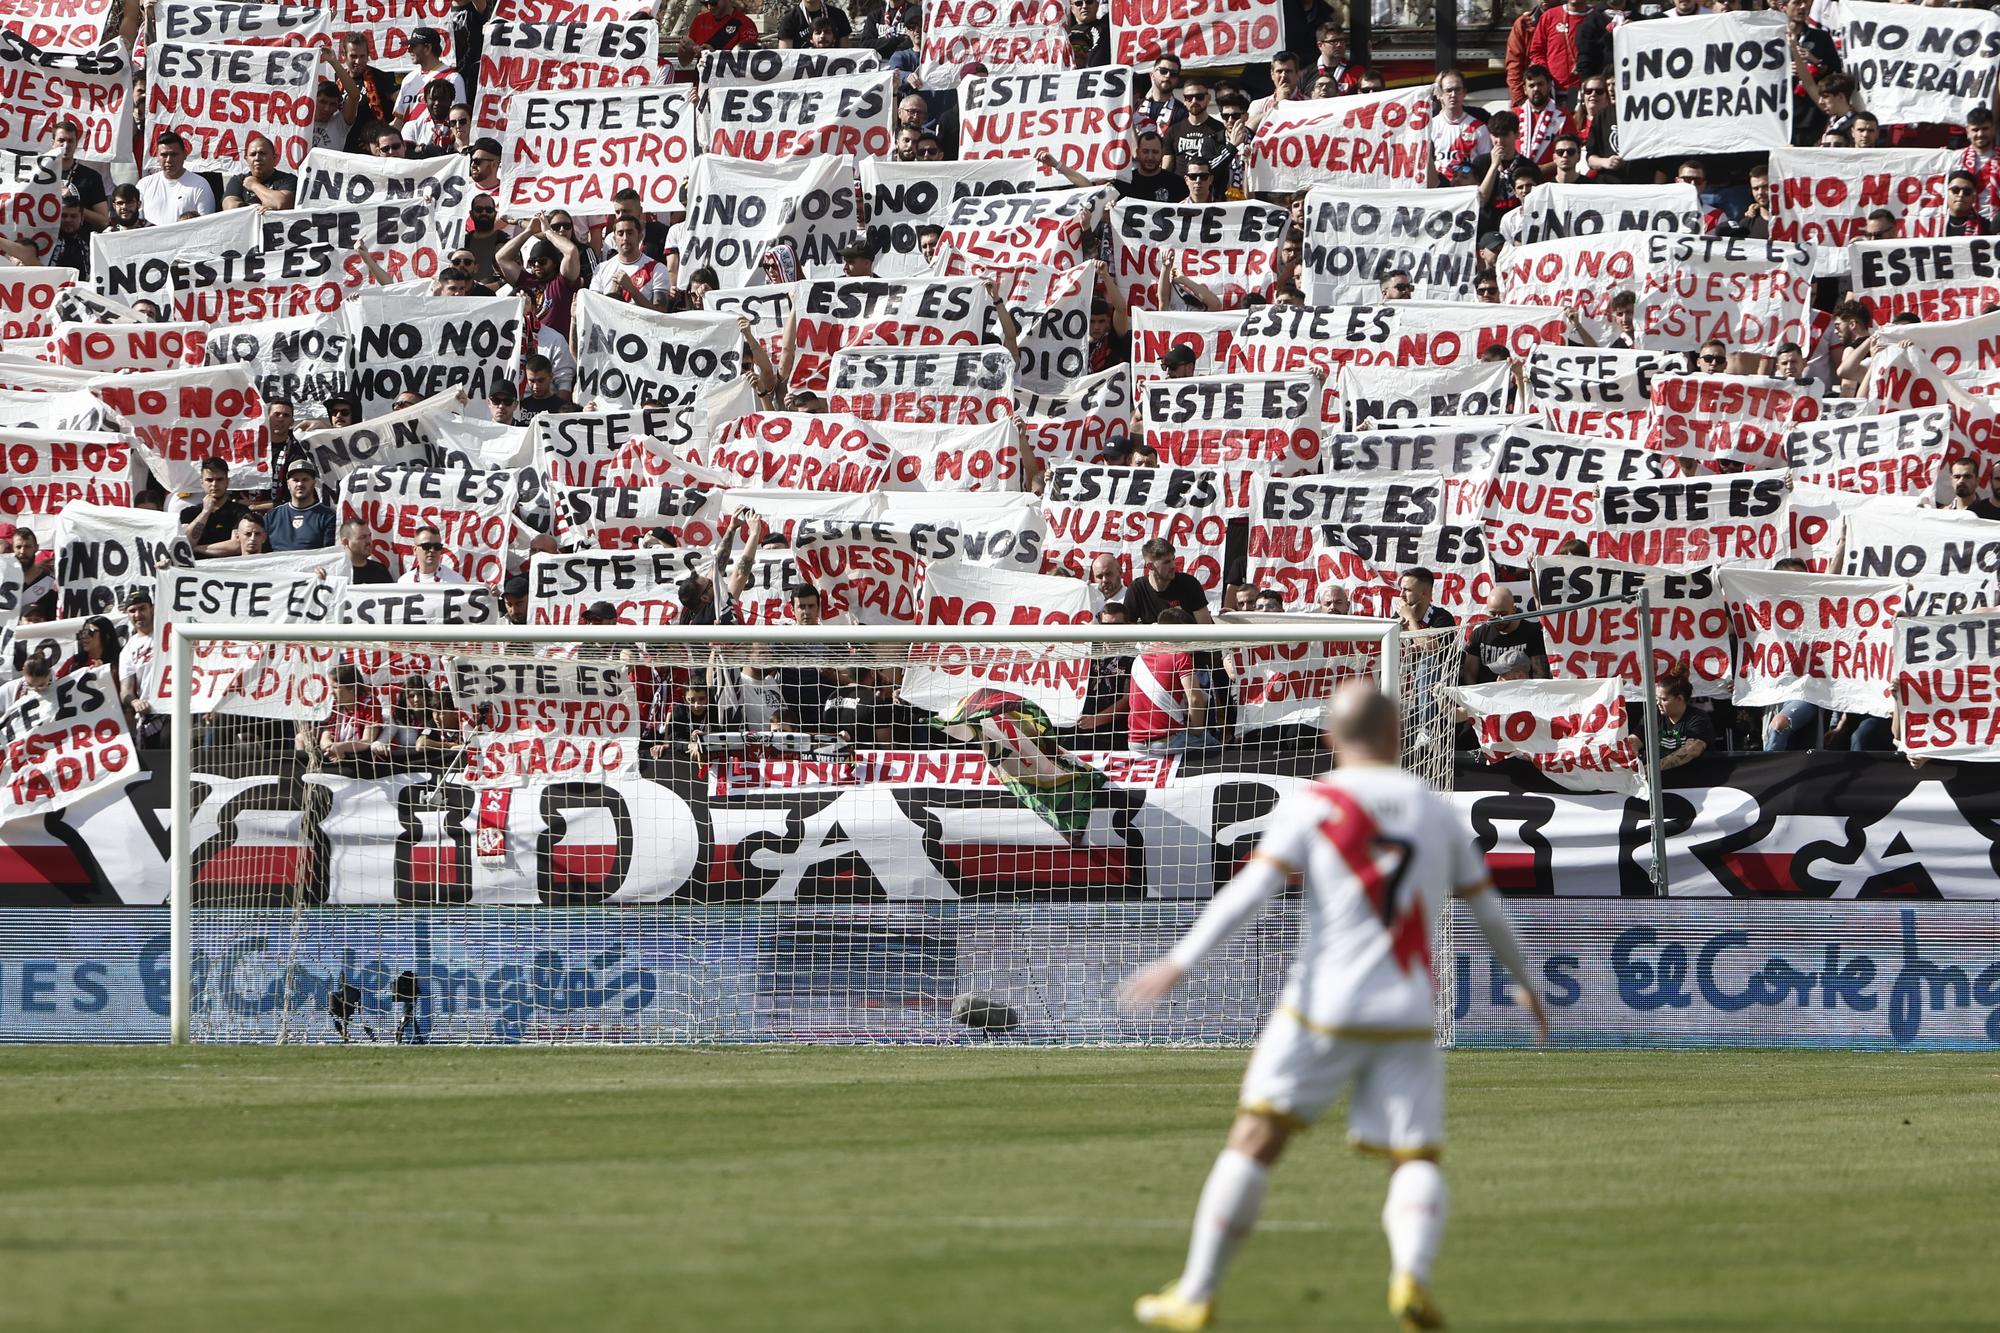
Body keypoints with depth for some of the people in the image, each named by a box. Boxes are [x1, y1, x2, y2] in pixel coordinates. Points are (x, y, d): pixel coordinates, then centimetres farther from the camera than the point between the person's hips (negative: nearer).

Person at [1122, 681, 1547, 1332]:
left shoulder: (1312, 804, 0)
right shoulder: (1437, 812, 11)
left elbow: (1254, 888, -13)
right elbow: (1488, 910, 19)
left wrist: (1180, 961, -17)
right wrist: (1525, 984, 35)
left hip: (1323, 1006, -2)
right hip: (1406, 1017, 2)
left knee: (1256, 1140, 5)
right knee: (1416, 1161, 5)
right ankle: (1412, 1272, -24)